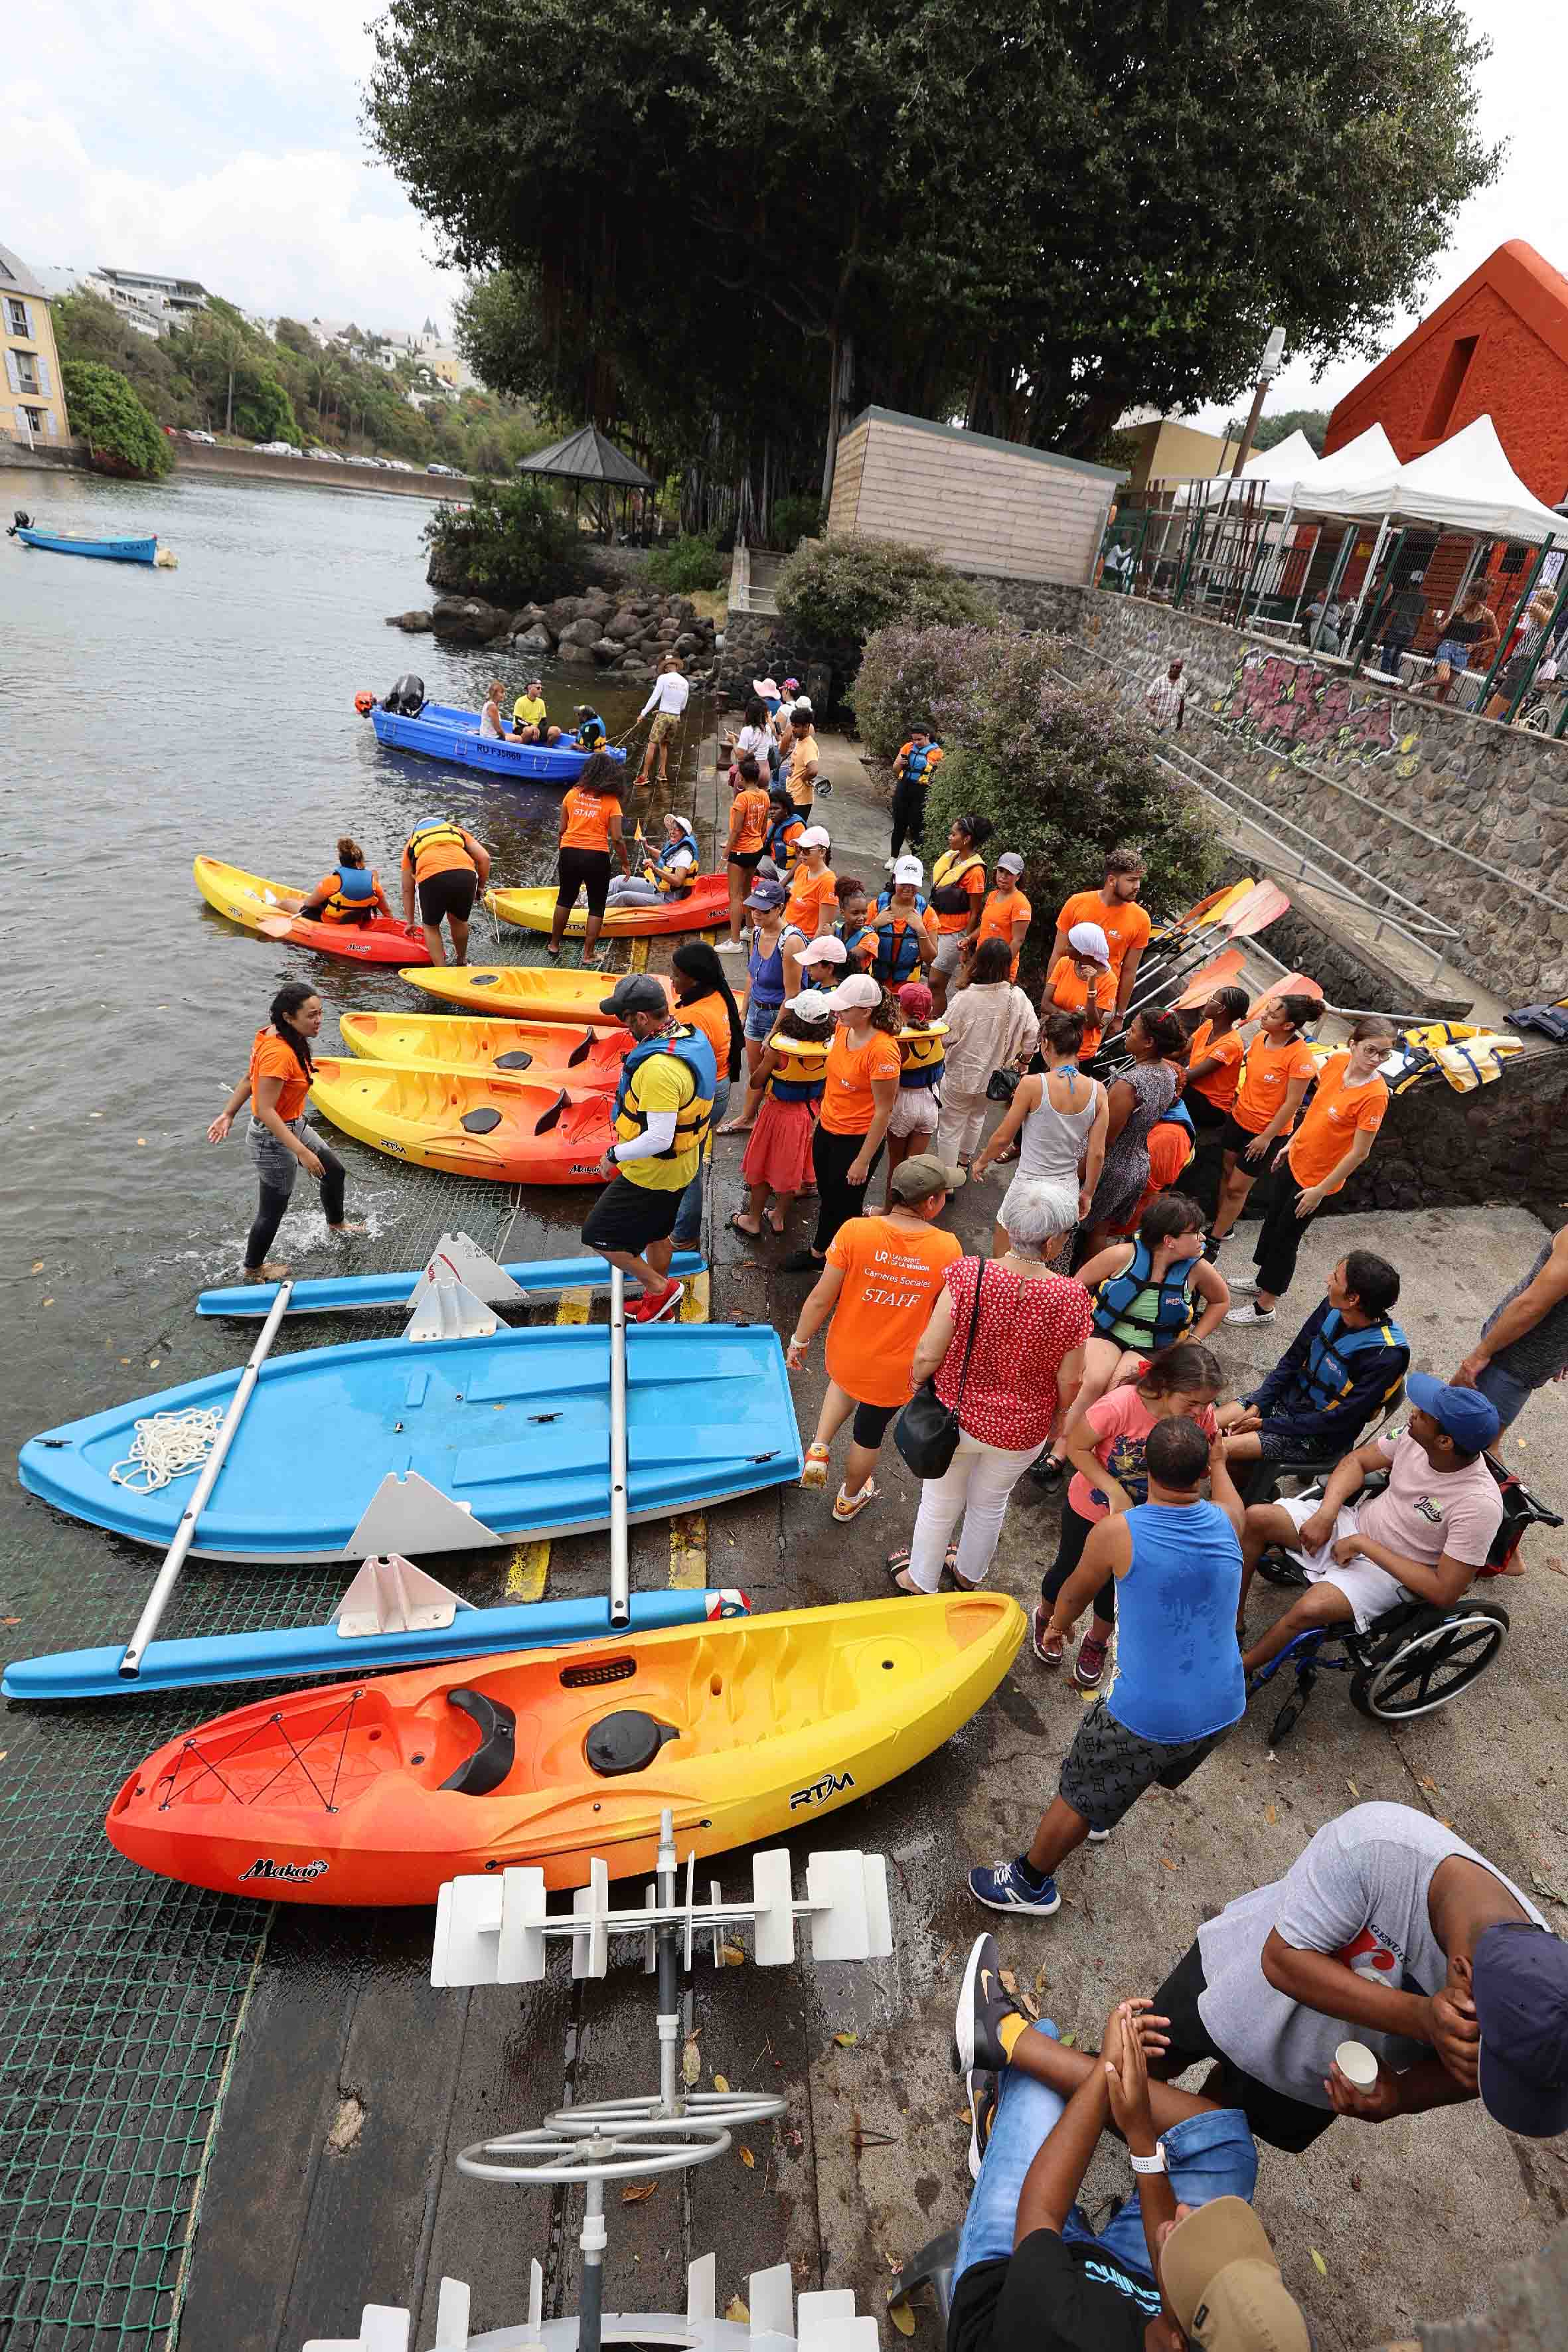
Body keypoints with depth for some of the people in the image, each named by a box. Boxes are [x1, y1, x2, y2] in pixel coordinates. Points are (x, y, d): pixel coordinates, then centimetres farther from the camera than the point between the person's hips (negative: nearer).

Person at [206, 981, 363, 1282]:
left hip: (293, 1127, 9)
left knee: (335, 1172, 26)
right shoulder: (279, 1053, -32)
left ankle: (336, 1224, 53)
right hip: (273, 1139, -9)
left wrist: (228, 1114, 14)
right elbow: (265, 1110, -32)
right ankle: (253, 1270, 33)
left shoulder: (275, 1036, -3)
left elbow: (250, 1079, 7)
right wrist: (302, 1151, -32)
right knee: (272, 1211, 9)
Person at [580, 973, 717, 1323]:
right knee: (655, 1233, 27)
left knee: (598, 1236, 7)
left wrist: (614, 1155, -18)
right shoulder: (690, 1034, -4)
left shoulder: (660, 1068, -35)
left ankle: (661, 1288, 17)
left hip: (651, 1175, -10)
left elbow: (658, 1139, -34)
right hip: (681, 1164, 10)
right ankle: (658, 1303, 45)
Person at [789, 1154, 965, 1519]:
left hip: (846, 1354, 0)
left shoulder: (855, 1231, -24)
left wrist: (799, 1341, 1)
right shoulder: (949, 1249, -21)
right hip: (898, 1372, 0)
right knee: (871, 1433, 27)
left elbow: (821, 1299, -16)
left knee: (846, 1383, 37)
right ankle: (849, 1499, 50)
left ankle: (820, 1447, 22)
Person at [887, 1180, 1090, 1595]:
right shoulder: (1072, 1299, -25)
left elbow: (928, 1356, -22)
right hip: (1021, 1430, 1)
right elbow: (1069, 1381, -12)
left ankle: (920, 1580, 49)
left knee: (940, 1502, 24)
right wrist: (1058, 1421, 8)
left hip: (957, 1414, -1)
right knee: (990, 1503, 29)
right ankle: (968, 1572, 56)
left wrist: (917, 1382, 1)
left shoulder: (968, 1275, -28)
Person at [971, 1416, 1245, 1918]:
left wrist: (1058, 1624, 21)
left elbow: (1074, 1594, 0)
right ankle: (1101, 1813, 60)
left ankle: (1031, 1883, 39)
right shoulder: (1225, 1521, -10)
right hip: (1223, 1709, 6)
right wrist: (1218, 1462, 38)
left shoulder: (1117, 1533, -21)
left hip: (1148, 1717, -5)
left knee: (1079, 1797, 17)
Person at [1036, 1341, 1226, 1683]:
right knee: (1070, 1569, 20)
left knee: (1120, 1581, 20)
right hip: (1091, 1507, -3)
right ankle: (1046, 1619, 54)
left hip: (1145, 1517, 3)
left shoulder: (1204, 1417, -24)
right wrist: (1115, 1493, -30)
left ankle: (1097, 1642, 51)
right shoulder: (1120, 1405, -38)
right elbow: (1076, 1447, -24)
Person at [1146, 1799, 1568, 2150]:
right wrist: (1420, 2017, -46)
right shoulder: (1374, 1843, -47)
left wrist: (1401, 2097, -31)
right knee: (1151, 2064, 23)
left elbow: (1463, 2076, -12)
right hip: (1240, 1975, -3)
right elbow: (1282, 1957, -36)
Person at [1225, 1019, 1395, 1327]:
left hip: (1317, 1179, -7)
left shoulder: (1375, 1095, -28)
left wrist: (1321, 1190, -17)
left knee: (1285, 1237, 8)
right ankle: (1264, 1281, 48)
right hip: (1295, 1160, 7)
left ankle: (1265, 1307, 27)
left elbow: (1359, 1153, -22)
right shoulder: (1337, 1062, -10)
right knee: (1273, 1220, 24)